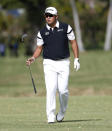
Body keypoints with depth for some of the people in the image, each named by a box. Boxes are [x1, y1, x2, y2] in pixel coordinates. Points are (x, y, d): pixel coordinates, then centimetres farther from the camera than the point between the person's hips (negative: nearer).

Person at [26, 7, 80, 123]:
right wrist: (33, 58, -11)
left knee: (63, 90, -7)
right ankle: (51, 117, -11)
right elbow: (39, 48, 8)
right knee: (51, 89, -13)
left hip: (63, 63, 0)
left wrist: (76, 59, -1)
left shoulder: (66, 27, -1)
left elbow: (73, 42, 5)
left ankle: (62, 112, 19)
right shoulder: (42, 32, 2)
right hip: (49, 63, 0)